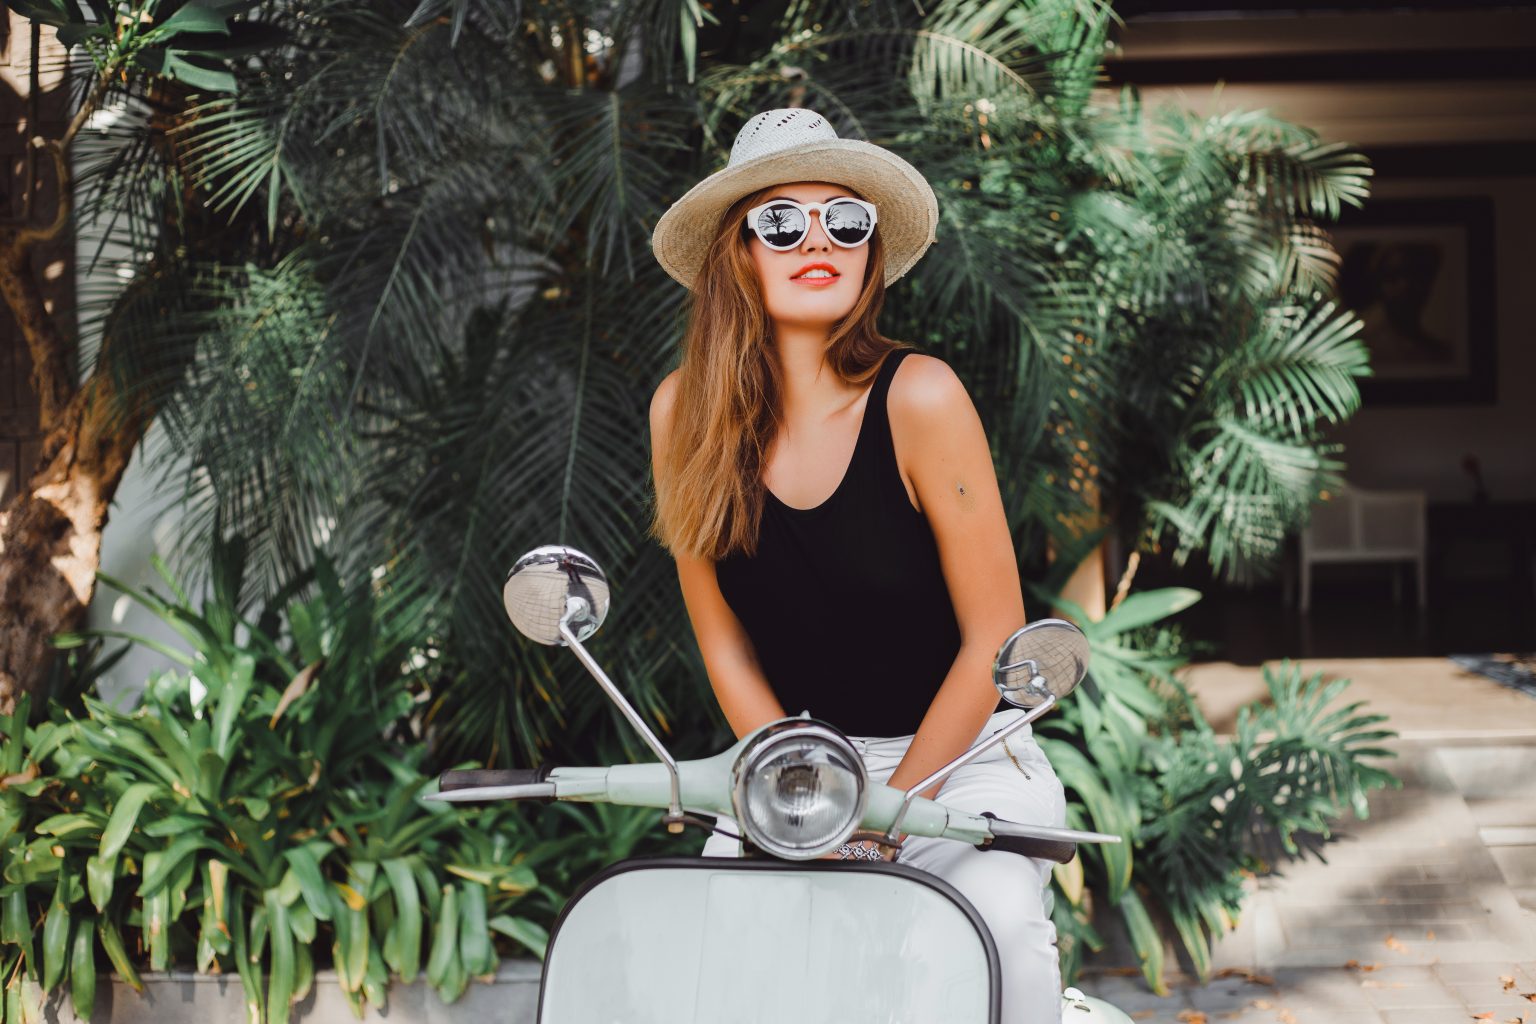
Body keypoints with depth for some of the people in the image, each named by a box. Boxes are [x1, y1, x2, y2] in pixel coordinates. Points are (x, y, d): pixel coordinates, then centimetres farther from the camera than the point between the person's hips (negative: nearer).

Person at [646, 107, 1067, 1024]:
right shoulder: (686, 412, -5)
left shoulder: (918, 396, -15)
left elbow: (996, 638, -12)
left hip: (961, 754, -3)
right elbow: (725, 640, 2)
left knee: (1000, 918, -31)